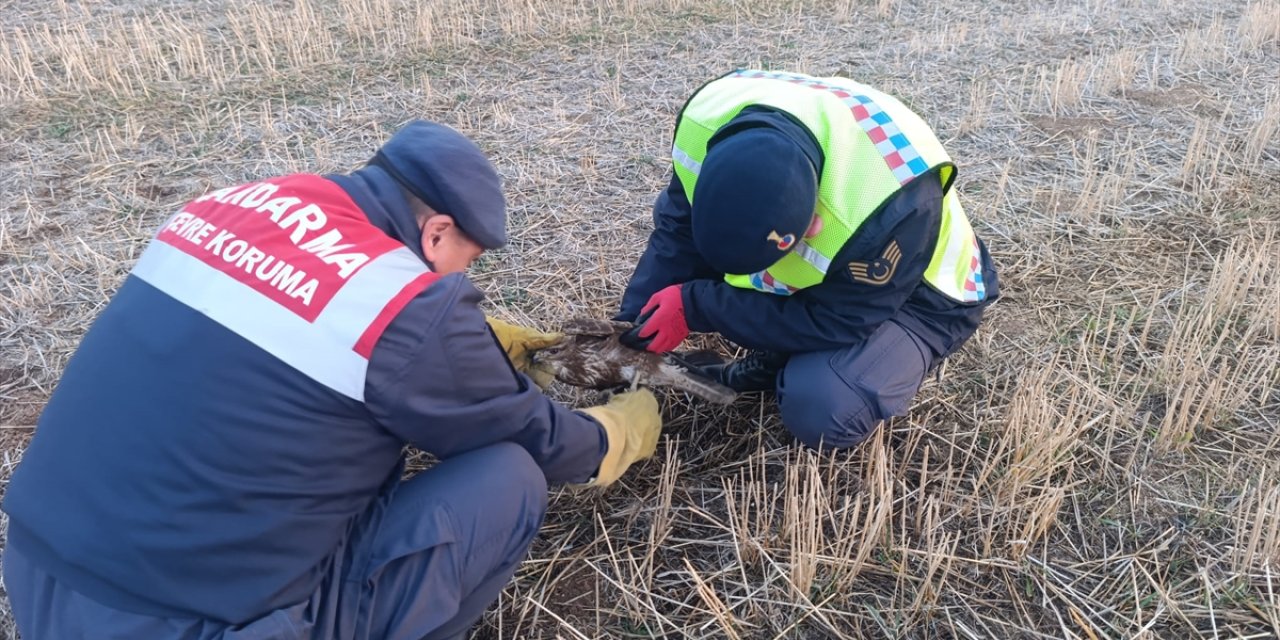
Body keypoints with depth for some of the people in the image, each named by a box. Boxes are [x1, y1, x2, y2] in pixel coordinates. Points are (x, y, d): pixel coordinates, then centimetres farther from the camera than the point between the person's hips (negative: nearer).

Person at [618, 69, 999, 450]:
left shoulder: (894, 205, -43)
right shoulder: (706, 116, -28)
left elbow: (831, 322, -31)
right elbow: (678, 229, -12)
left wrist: (694, 307, -31)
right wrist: (631, 329, -18)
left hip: (916, 295, -5)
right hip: (812, 269, 6)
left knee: (819, 408, -33)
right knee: (673, 211, -11)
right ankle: (773, 356, 0)